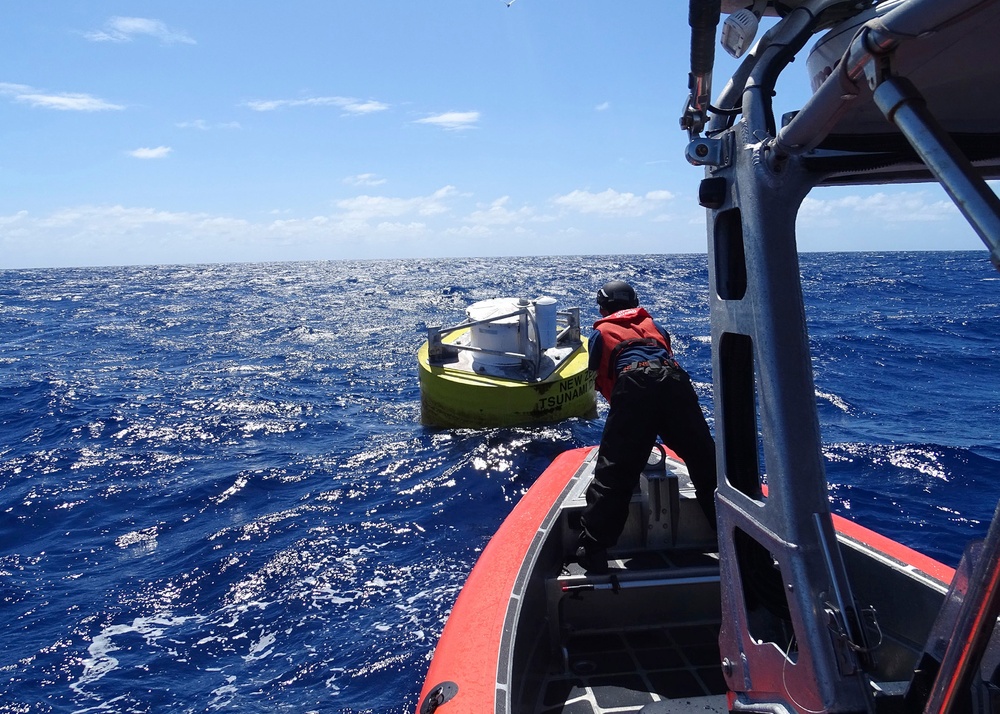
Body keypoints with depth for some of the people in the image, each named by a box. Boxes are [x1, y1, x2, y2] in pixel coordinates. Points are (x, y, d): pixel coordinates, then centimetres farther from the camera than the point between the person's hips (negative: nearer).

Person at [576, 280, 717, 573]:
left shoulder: (602, 331, 28)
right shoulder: (654, 326, 37)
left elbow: (600, 380, 28)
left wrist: (621, 409, 46)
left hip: (633, 386, -3)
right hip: (676, 381, 3)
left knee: (614, 472, -4)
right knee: (706, 464, 11)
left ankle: (592, 552, -9)